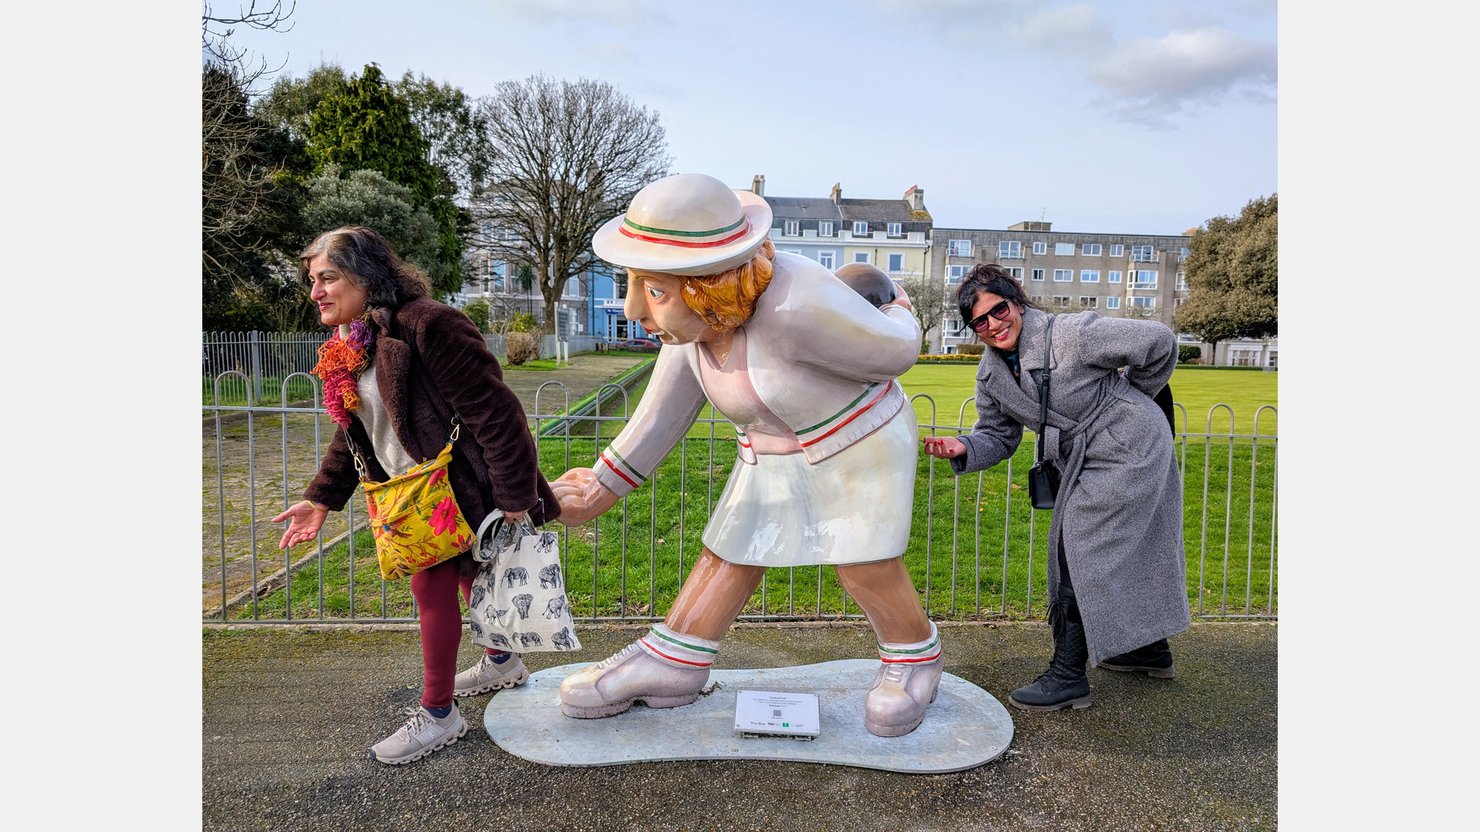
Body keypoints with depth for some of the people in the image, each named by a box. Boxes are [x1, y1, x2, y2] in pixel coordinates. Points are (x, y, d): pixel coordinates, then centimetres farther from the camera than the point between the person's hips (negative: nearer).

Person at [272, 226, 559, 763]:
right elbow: (352, 435, 18)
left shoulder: (426, 325, -22)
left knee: (432, 584, -4)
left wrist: (515, 497, -23)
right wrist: (322, 498, 10)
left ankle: (438, 716, 12)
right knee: (467, 575, 21)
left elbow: (492, 411, -23)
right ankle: (502, 663, 43)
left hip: (459, 487, -9)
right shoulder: (346, 349, 9)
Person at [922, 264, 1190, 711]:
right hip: (1087, 458, 8)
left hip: (1129, 446, -8)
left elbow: (1158, 342, -17)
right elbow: (999, 436, 2)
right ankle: (1150, 648, 39)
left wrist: (1131, 395, 0)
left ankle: (1068, 674, -7)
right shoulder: (991, 373, -3)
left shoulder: (1071, 334, -25)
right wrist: (964, 449, -20)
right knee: (1123, 550, 19)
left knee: (1082, 549, -12)